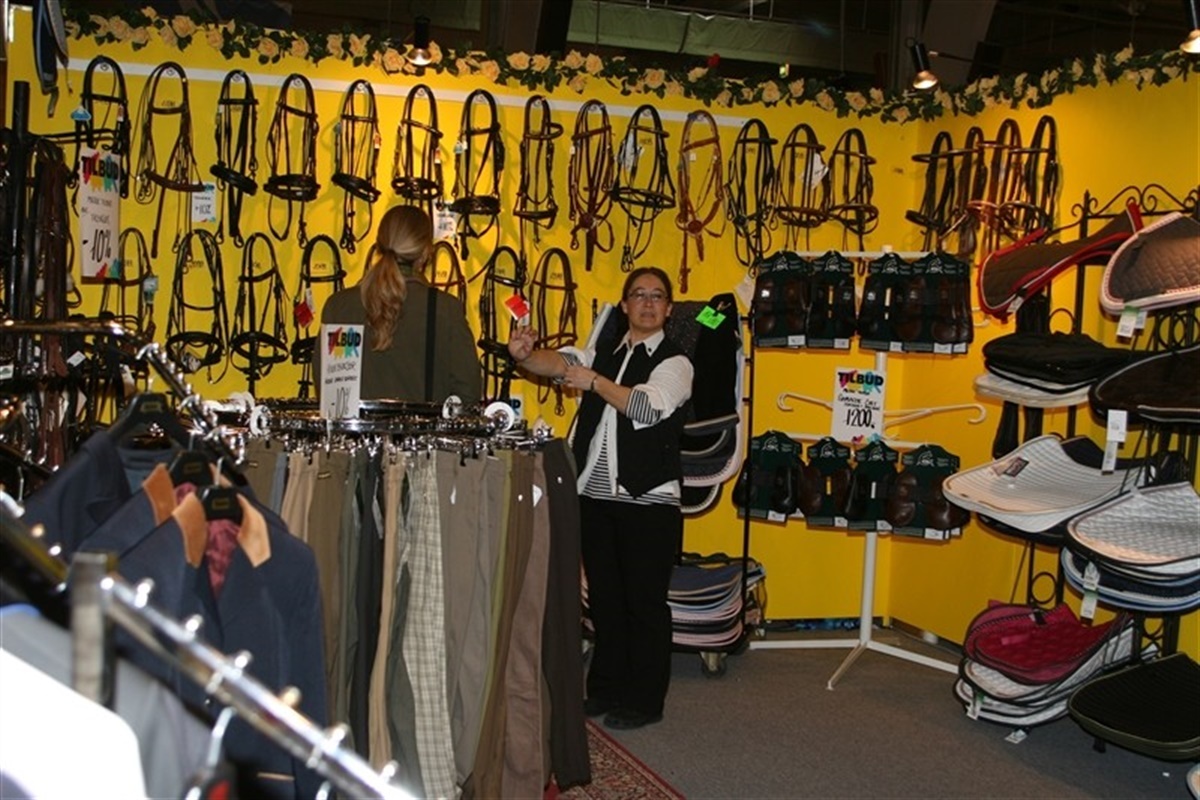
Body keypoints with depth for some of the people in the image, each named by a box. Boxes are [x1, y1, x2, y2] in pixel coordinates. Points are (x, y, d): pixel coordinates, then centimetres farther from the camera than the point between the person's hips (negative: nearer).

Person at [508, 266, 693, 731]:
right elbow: (560, 363, -4)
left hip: (647, 501, -5)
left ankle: (644, 700, 16)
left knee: (645, 602, 3)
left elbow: (646, 407, -20)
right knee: (603, 597, 15)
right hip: (596, 496, 5)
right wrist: (525, 356, -24)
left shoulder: (674, 363, -3)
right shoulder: (605, 355, 13)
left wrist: (595, 382, -16)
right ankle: (606, 689, 28)